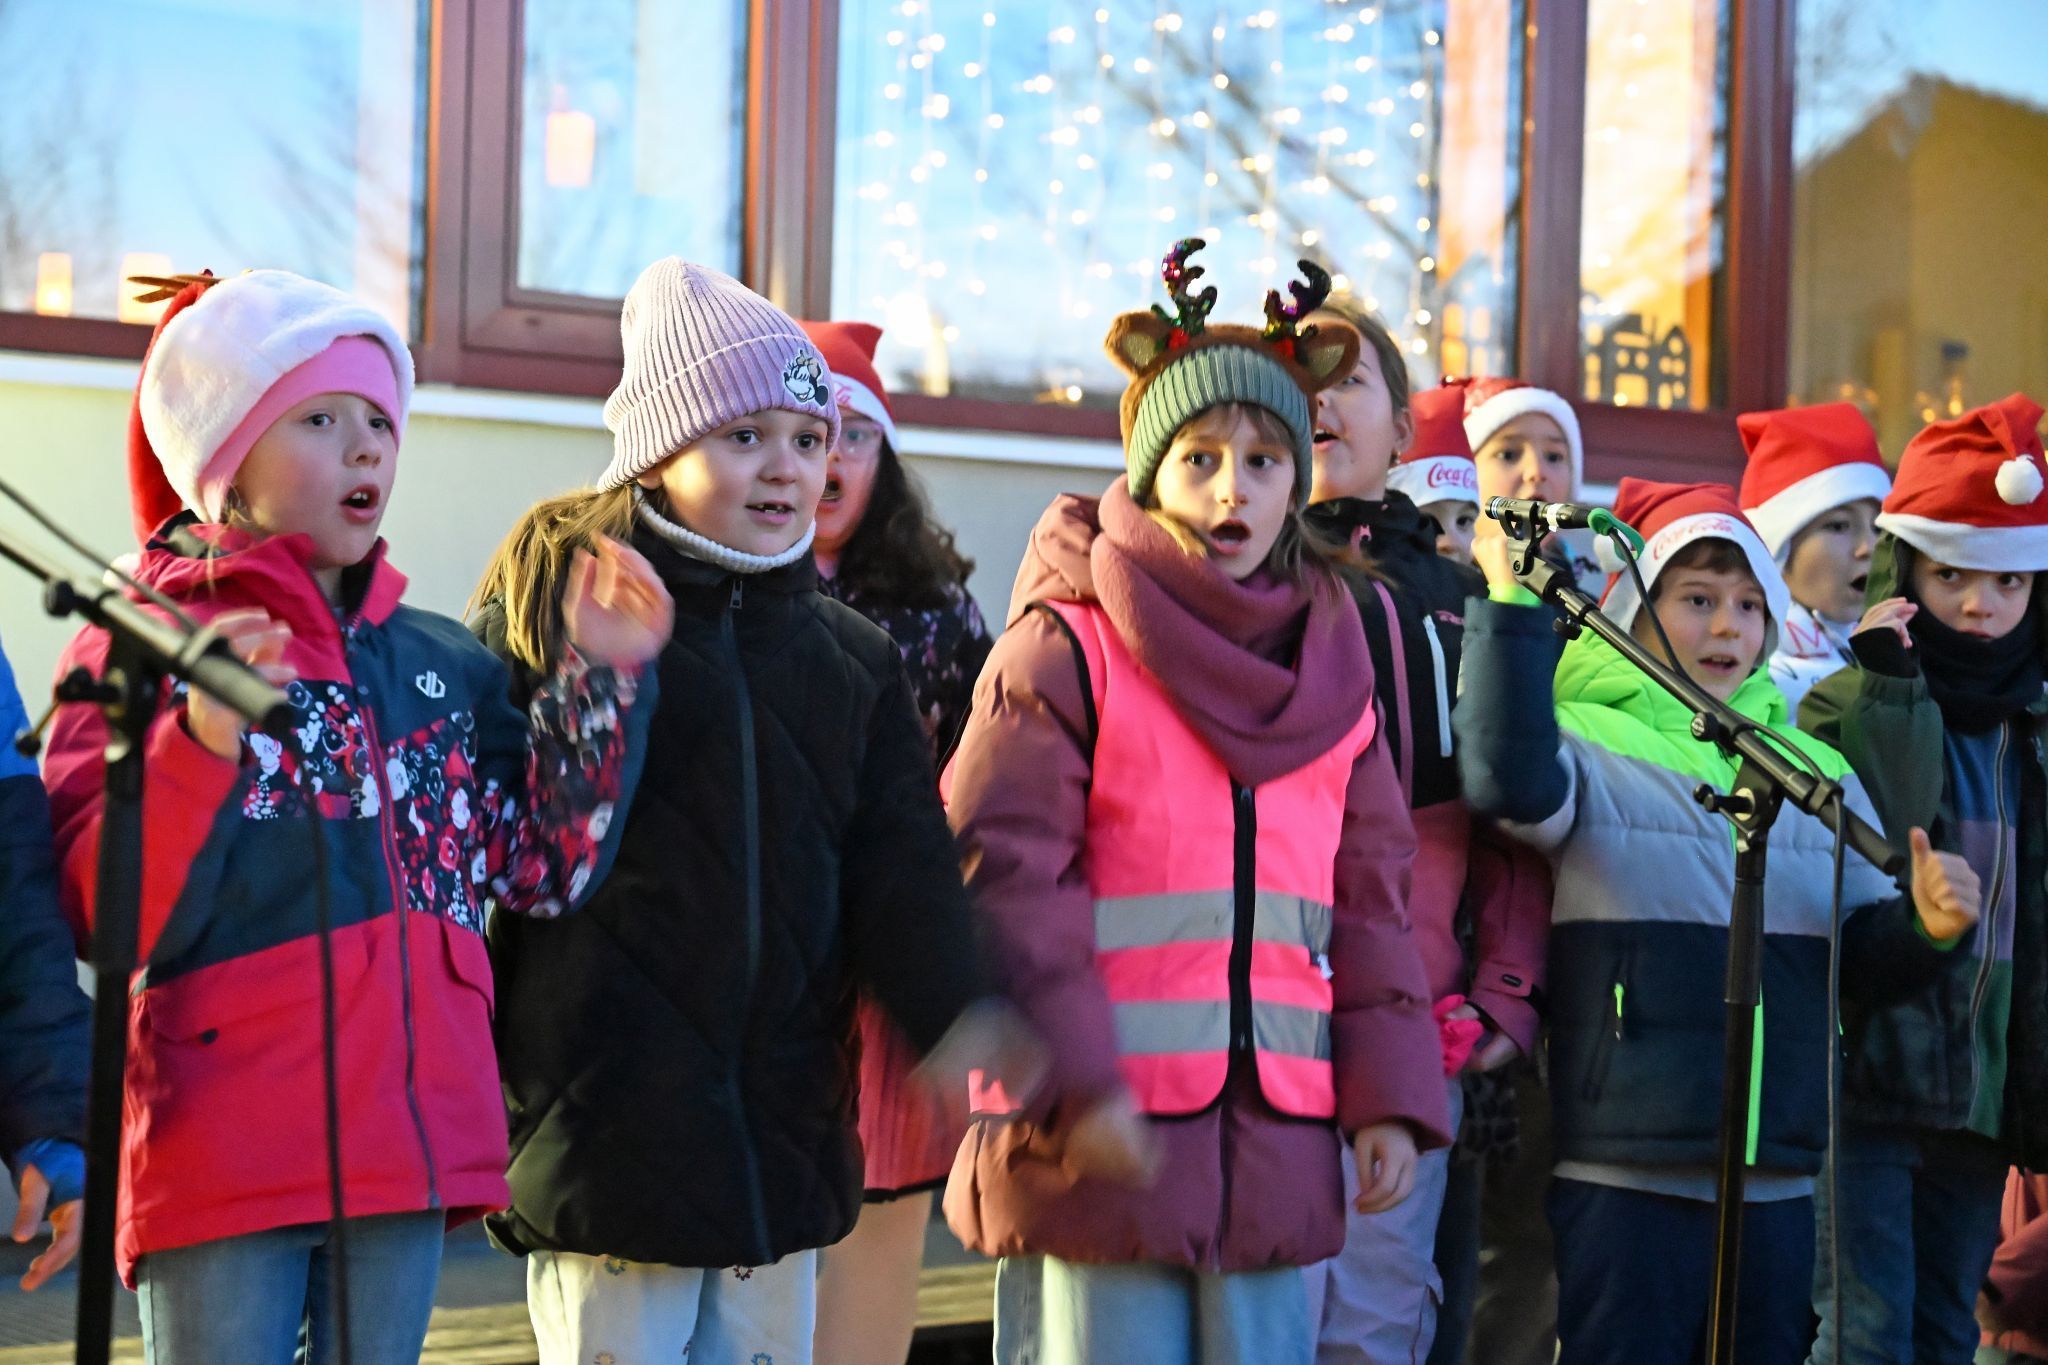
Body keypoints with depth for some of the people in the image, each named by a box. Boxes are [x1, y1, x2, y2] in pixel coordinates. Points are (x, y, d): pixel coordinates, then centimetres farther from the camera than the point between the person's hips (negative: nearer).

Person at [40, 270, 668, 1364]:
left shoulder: (442, 663, 11)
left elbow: (545, 865, 8)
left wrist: (603, 679, 1)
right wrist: (204, 744, -28)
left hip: (410, 1141, 5)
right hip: (222, 1151, -5)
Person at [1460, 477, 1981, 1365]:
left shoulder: (1818, 771, 15)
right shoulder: (1591, 742, -2)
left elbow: (1861, 949, 13)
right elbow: (1511, 778, -25)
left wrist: (1923, 925, -8)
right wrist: (1513, 603, -24)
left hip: (1780, 1180, 6)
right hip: (1626, 1170, -5)